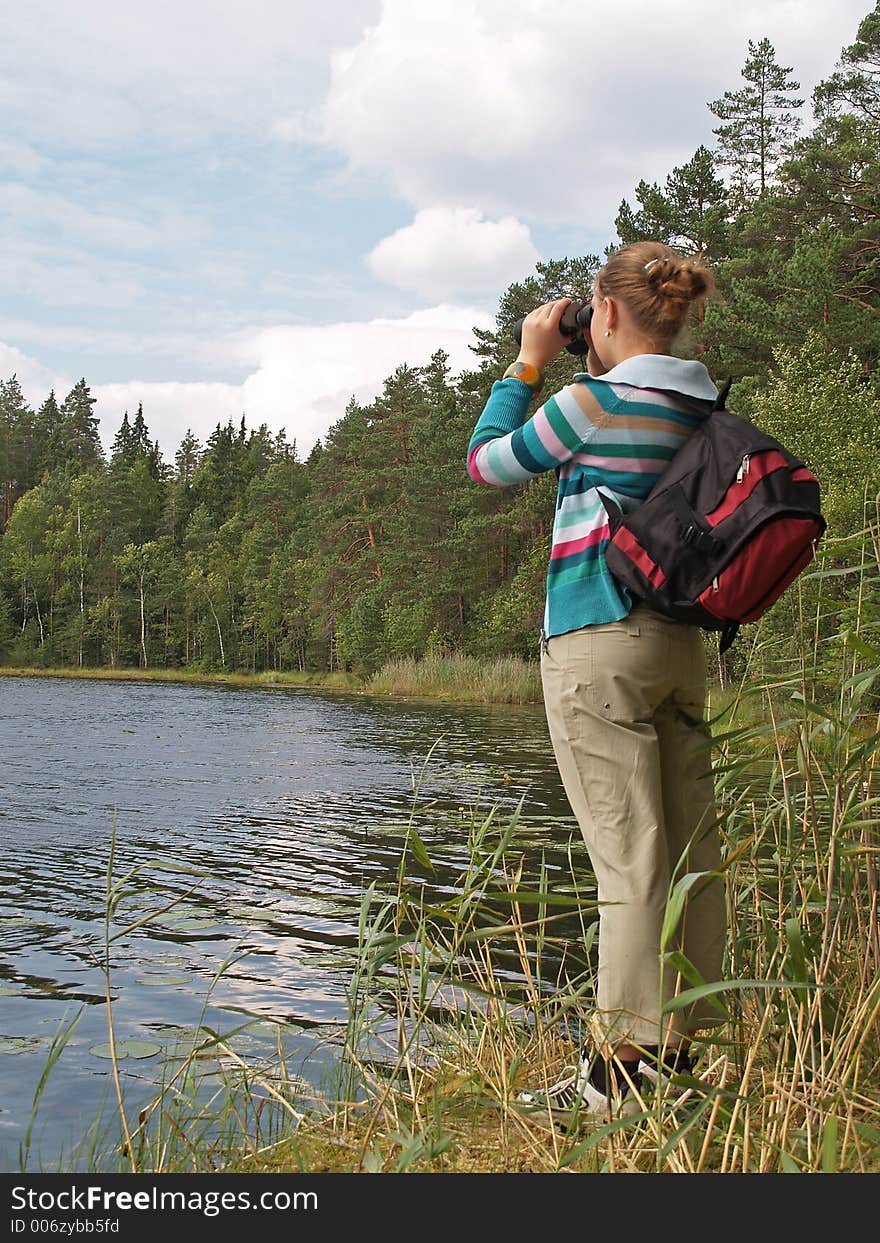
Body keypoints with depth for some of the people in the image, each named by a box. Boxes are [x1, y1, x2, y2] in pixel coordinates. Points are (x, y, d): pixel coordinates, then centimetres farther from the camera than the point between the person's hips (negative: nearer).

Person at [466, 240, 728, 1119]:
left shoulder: (597, 401, -9)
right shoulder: (699, 410, 11)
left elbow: (488, 464, 2)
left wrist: (529, 362, 8)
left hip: (598, 643, -8)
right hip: (680, 643, 8)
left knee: (629, 858, -8)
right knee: (690, 852, 7)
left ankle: (621, 1067, -3)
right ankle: (675, 1050, 16)